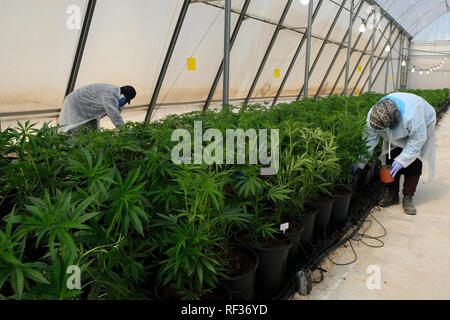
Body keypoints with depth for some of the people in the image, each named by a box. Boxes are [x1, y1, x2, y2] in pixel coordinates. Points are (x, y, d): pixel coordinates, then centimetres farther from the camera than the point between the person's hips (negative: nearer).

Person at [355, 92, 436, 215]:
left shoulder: (412, 116, -46)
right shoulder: (372, 116, -31)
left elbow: (417, 140, -33)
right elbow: (369, 141, -21)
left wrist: (401, 160, -35)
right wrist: (359, 163, -25)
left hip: (422, 127, -4)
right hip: (396, 133, 4)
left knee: (414, 163, -13)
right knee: (391, 158, -5)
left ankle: (408, 197, -3)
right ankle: (392, 194, 9)